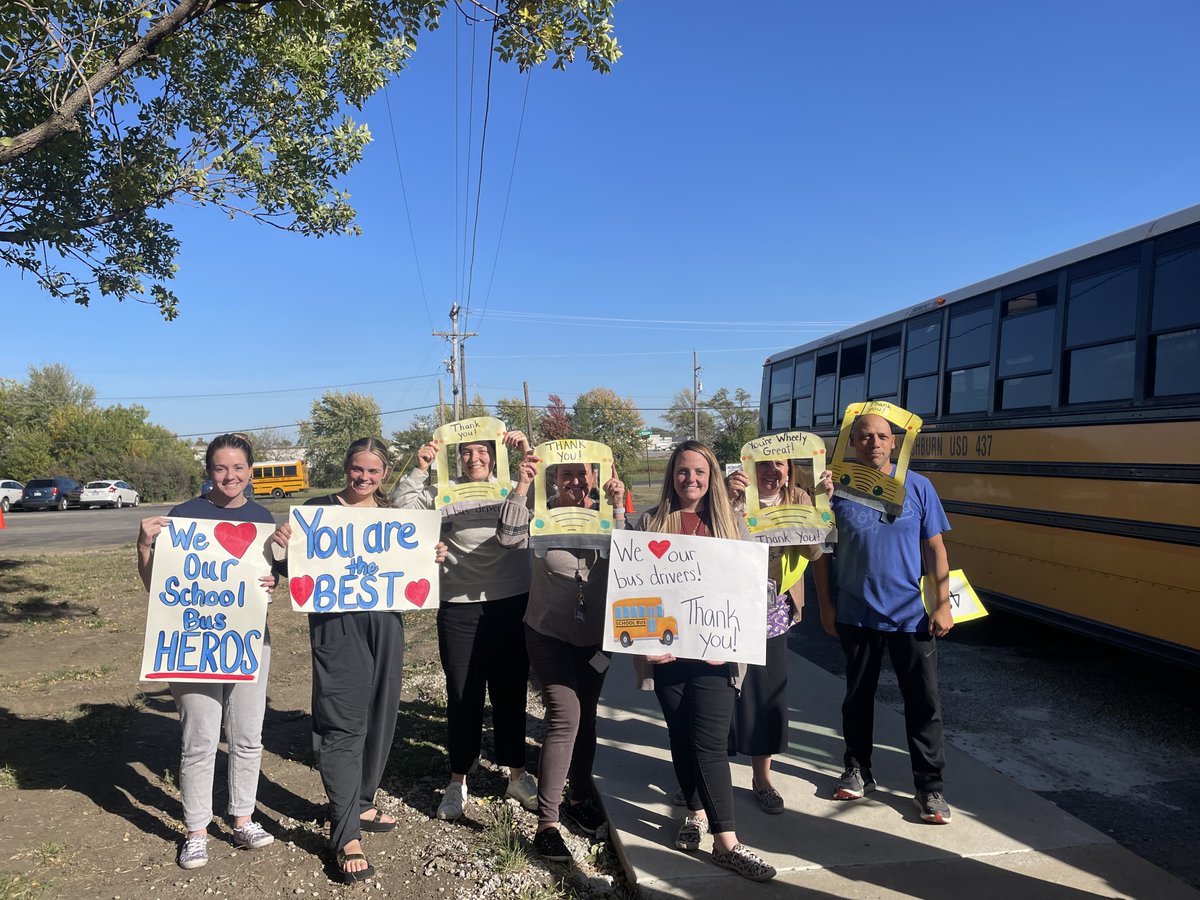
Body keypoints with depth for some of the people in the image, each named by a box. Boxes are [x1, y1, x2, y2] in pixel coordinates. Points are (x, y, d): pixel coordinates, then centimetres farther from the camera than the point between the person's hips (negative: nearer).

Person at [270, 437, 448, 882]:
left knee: (379, 716, 13)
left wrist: (433, 556, -6)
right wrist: (283, 543, -24)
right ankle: (346, 835, 3)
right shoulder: (319, 508, -3)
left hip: (385, 622, 5)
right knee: (342, 724, -4)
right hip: (336, 624, -5)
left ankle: (360, 803, 33)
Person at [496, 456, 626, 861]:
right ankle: (547, 823, -6)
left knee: (586, 717, 16)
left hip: (594, 635, 4)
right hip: (549, 634, -4)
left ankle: (579, 796, 38)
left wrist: (618, 508, -25)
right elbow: (509, 536, -27)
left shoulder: (604, 513, -3)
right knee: (565, 717, -15)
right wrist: (522, 485, -32)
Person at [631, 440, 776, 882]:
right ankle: (696, 812, 33)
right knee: (681, 735, 13)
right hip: (667, 648, 1)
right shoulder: (651, 522, 3)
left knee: (709, 741, -4)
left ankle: (726, 841, 4)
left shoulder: (731, 523, 4)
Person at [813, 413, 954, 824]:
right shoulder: (838, 489, -4)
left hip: (912, 616, 0)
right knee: (858, 695, 15)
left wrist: (943, 604, -4)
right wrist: (826, 604, -1)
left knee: (924, 701, 6)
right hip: (856, 616, 1)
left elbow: (934, 548, 0)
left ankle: (929, 786, 20)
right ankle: (857, 769, 32)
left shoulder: (917, 487, -3)